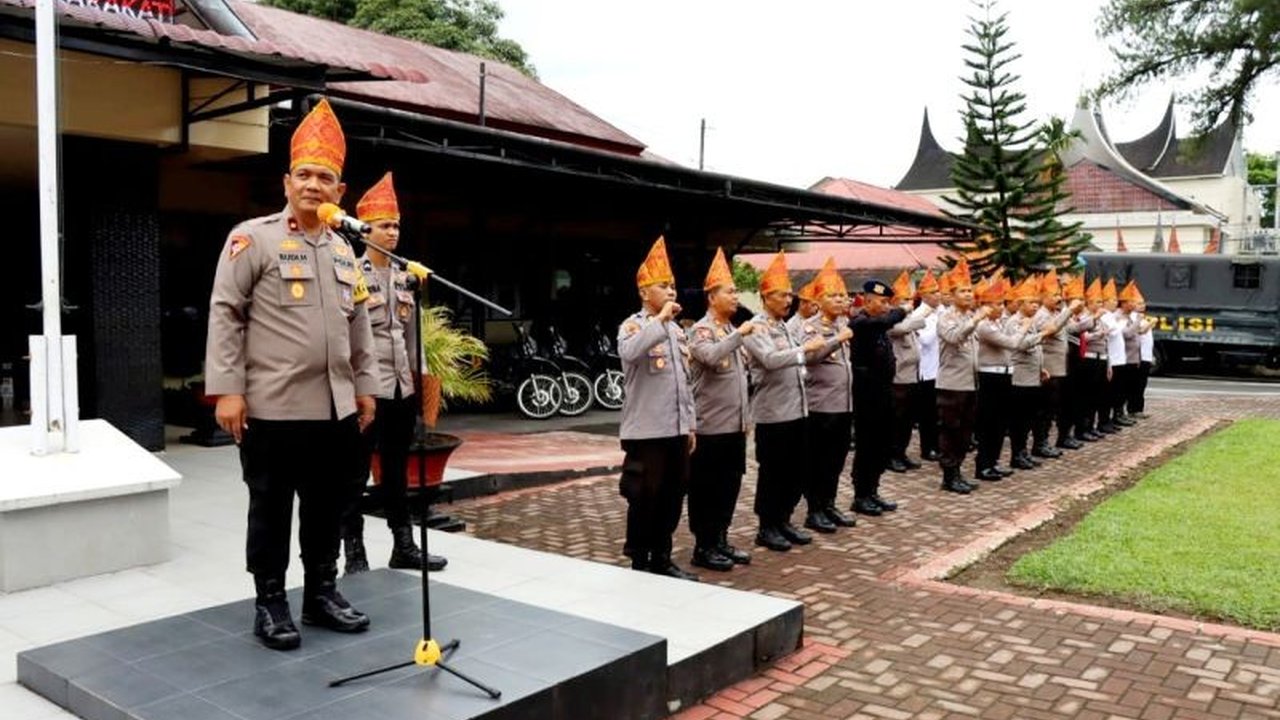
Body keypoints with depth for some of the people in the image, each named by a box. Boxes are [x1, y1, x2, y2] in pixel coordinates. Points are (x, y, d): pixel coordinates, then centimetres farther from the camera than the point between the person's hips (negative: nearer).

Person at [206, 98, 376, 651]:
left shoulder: (344, 251, 14)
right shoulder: (253, 238, -4)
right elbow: (225, 315, -8)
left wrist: (365, 388, 16)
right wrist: (227, 389, -14)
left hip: (336, 409, 6)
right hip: (272, 408, -6)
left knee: (327, 507, 13)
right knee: (271, 510, 5)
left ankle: (322, 593, 27)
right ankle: (269, 604, 18)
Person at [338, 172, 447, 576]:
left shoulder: (405, 276, 13)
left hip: (402, 388, 7)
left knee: (397, 470, 15)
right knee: (356, 474, 2)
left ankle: (404, 546, 24)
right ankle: (354, 555, 10)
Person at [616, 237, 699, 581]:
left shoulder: (677, 330, 16)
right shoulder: (633, 326, -7)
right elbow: (629, 352, -32)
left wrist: (690, 424, 16)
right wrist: (660, 319, -26)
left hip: (676, 430, 7)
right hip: (646, 431, -7)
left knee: (672, 497, 12)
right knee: (645, 498, 0)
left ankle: (661, 559, 24)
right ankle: (638, 564, 11)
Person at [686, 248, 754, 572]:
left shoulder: (732, 331, 16)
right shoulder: (701, 330, -9)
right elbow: (710, 356, -32)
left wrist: (745, 416, 19)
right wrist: (740, 334, -28)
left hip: (735, 424, 8)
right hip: (711, 426, -8)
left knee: (730, 485, 13)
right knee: (707, 488, 0)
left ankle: (721, 540, 24)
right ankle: (704, 547, 10)